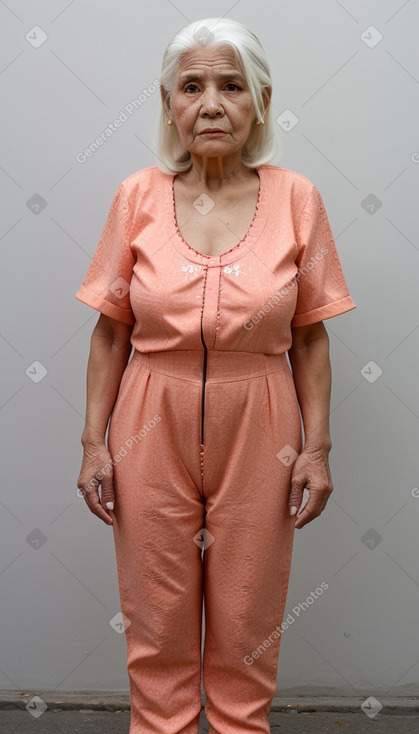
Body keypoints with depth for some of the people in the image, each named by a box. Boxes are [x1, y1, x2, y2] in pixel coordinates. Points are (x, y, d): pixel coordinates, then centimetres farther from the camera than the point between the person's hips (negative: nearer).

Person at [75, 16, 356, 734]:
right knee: (157, 627, 13)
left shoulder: (296, 198, -3)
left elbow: (309, 335, 1)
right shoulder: (137, 197, -3)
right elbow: (111, 330, 2)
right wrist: (94, 440, -1)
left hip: (257, 436, 0)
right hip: (153, 432, 1)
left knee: (247, 631, 14)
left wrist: (317, 444, -3)